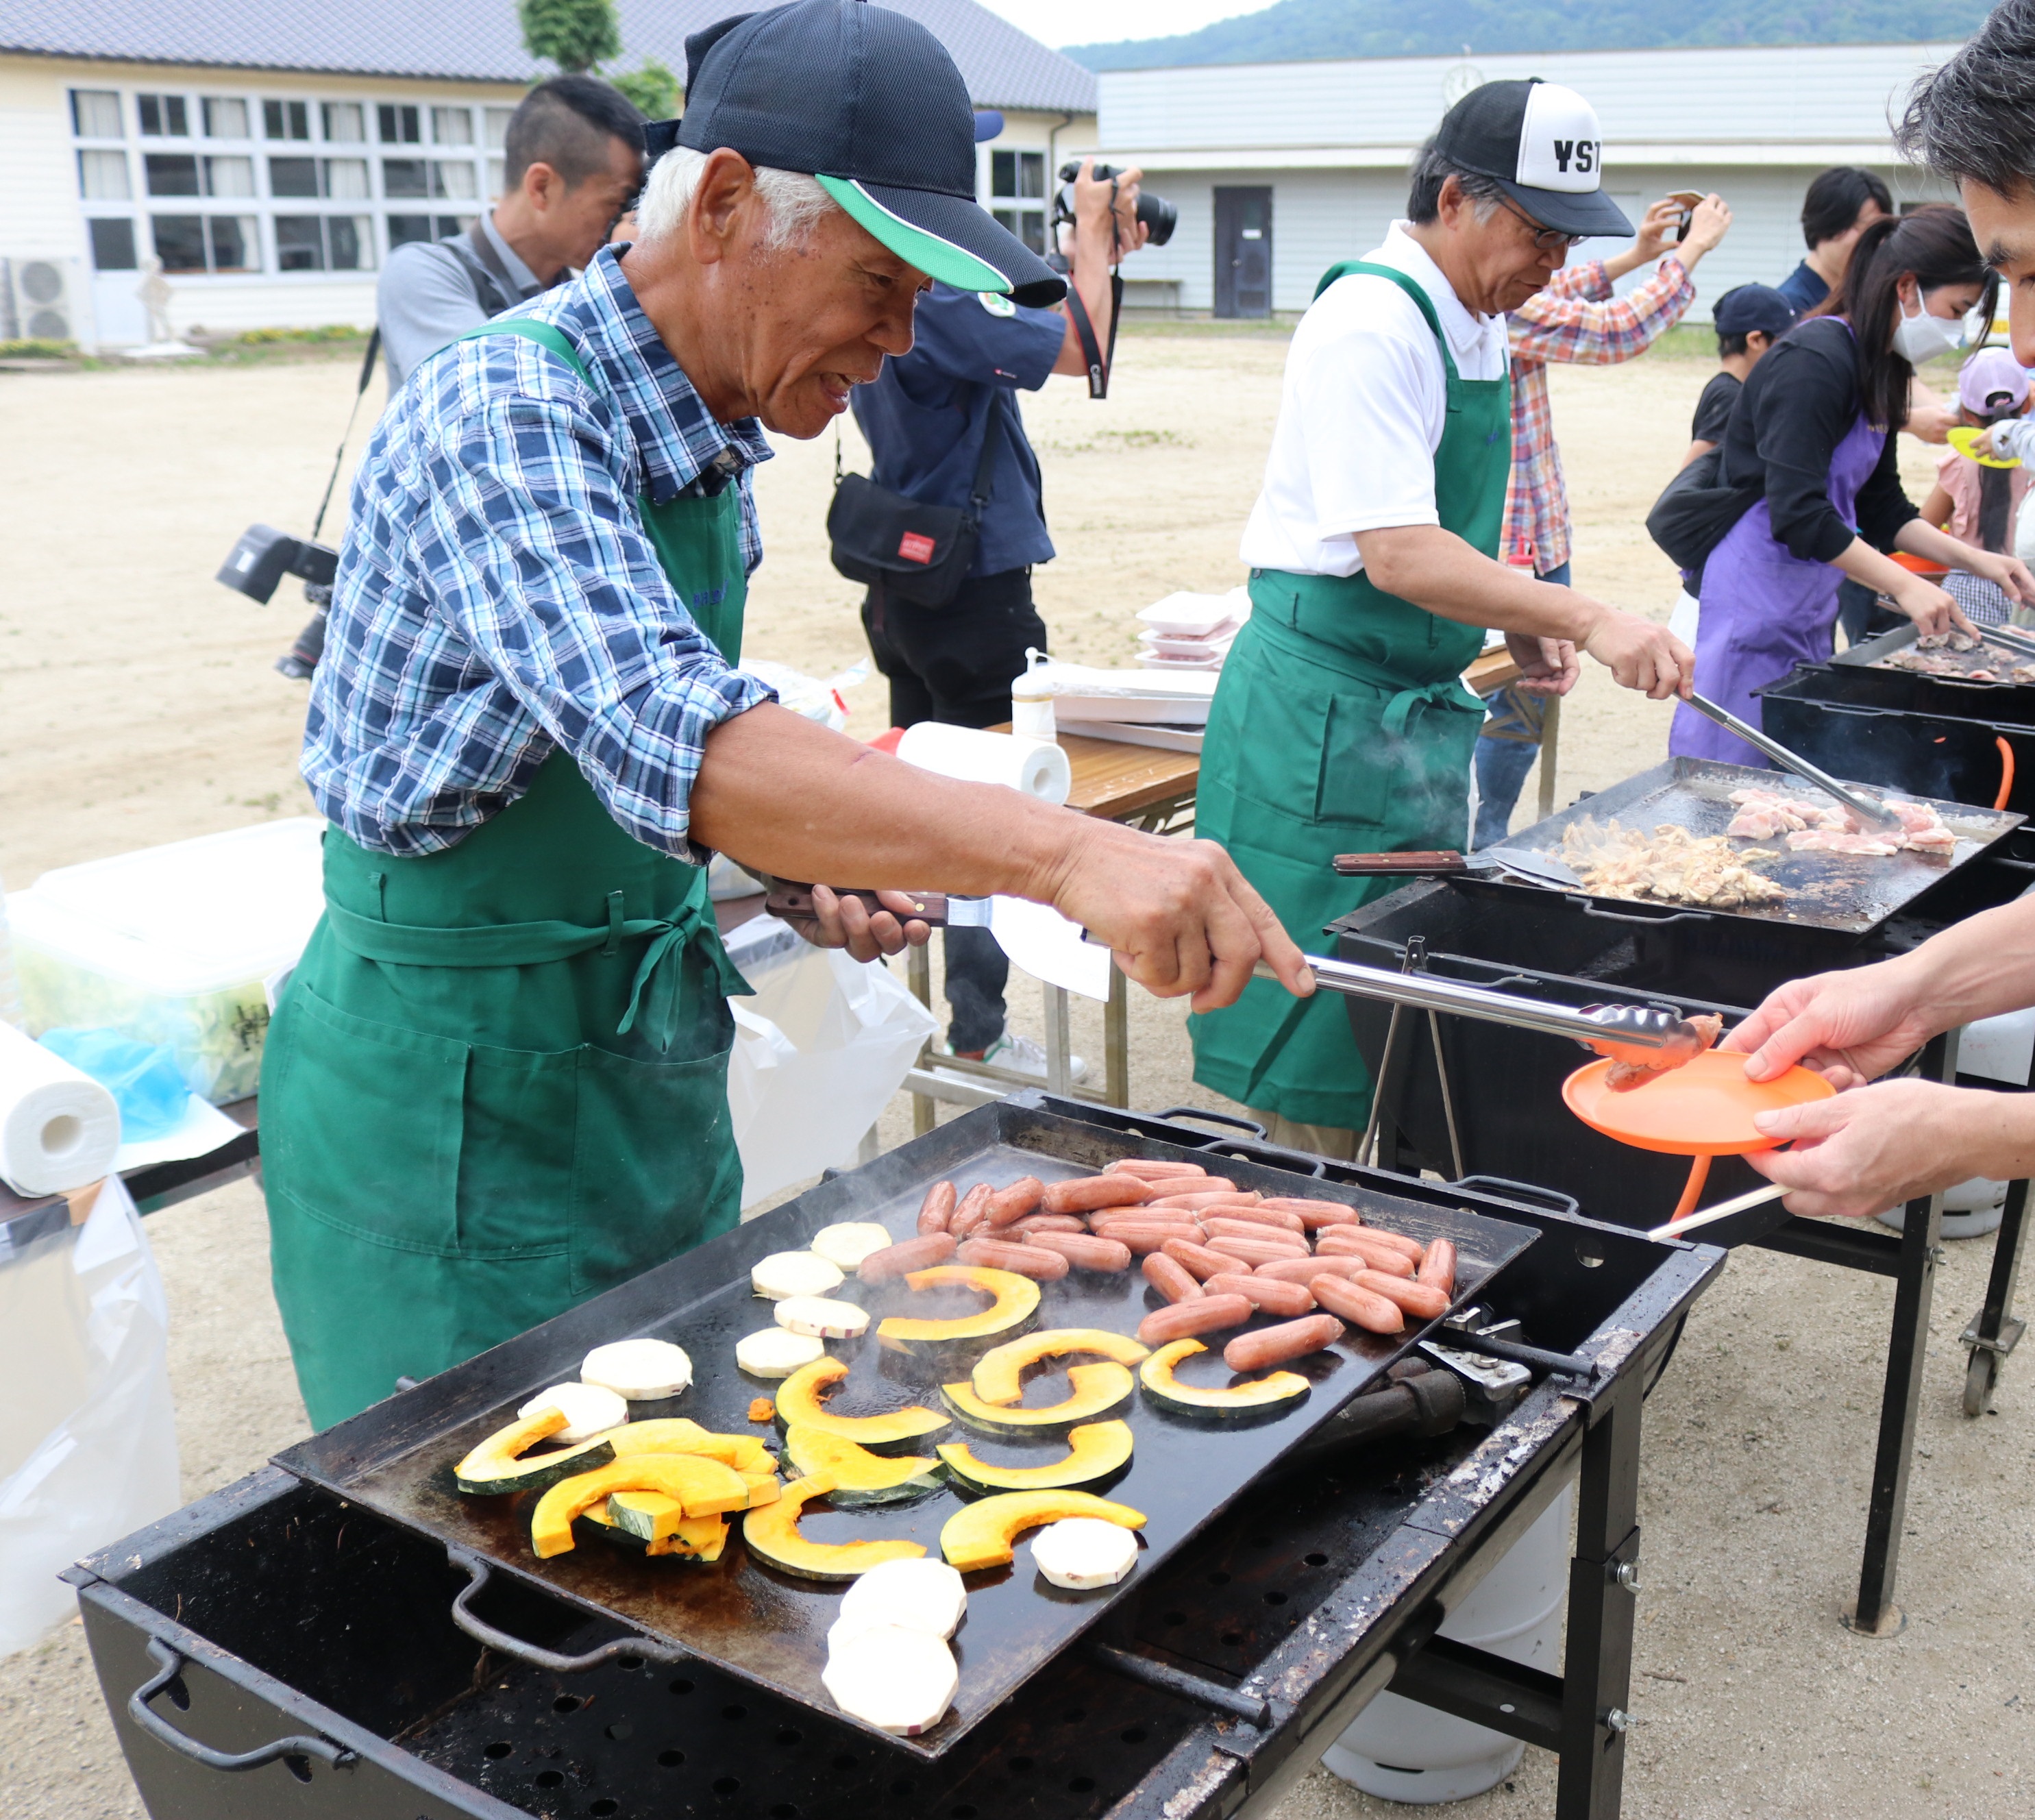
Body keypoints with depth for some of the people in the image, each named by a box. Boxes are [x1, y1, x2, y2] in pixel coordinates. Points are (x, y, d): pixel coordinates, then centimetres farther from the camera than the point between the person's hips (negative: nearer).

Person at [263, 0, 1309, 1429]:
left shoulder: (713, 434, 4)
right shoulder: (506, 413, -24)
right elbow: (672, 739, -41)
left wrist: (803, 868, -1)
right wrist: (1063, 850, -50)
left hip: (647, 1063, 8)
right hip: (456, 1105, -8)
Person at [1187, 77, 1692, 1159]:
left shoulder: (1477, 326, 13)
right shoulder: (1372, 323, -17)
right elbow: (1396, 554, -26)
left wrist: (1518, 624, 7)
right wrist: (1581, 616, -30)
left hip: (1425, 703, 10)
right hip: (1323, 712, -10)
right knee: (1320, 1021, -3)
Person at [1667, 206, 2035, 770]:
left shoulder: (1878, 371, 13)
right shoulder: (1816, 362, -16)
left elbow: (1880, 506, 19)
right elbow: (1796, 513, -25)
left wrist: (1975, 559, 9)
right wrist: (1903, 585, -24)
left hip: (1808, 606, 10)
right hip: (1754, 600, -10)